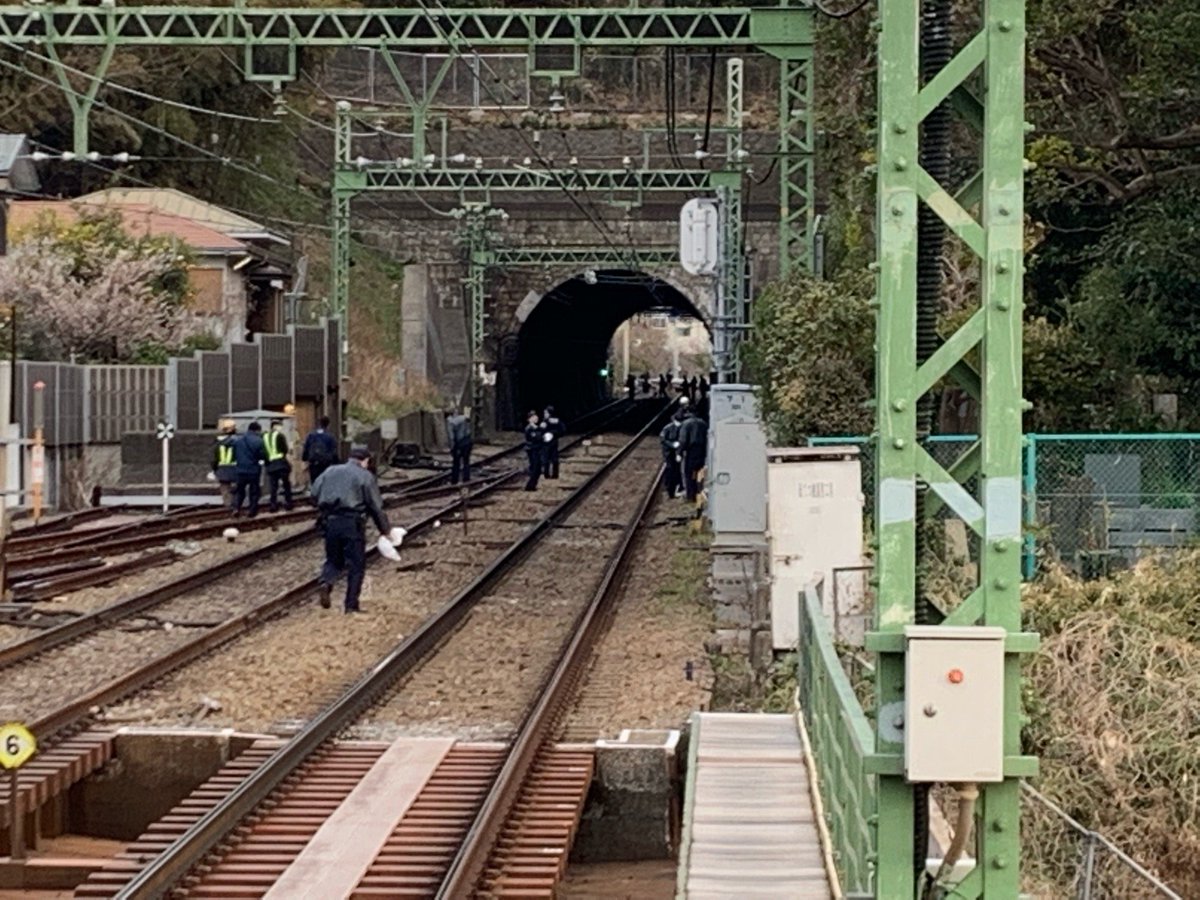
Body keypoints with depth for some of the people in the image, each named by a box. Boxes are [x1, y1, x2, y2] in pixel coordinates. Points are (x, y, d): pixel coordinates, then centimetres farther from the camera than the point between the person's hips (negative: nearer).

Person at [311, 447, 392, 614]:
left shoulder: (330, 471, 13)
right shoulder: (365, 476, 0)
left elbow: (314, 493, 8)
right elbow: (376, 507, -1)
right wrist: (385, 530, 9)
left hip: (330, 522, 4)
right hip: (352, 523, -4)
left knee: (333, 559, 18)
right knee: (356, 565, 6)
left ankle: (325, 582, -12)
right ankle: (351, 605, 4)